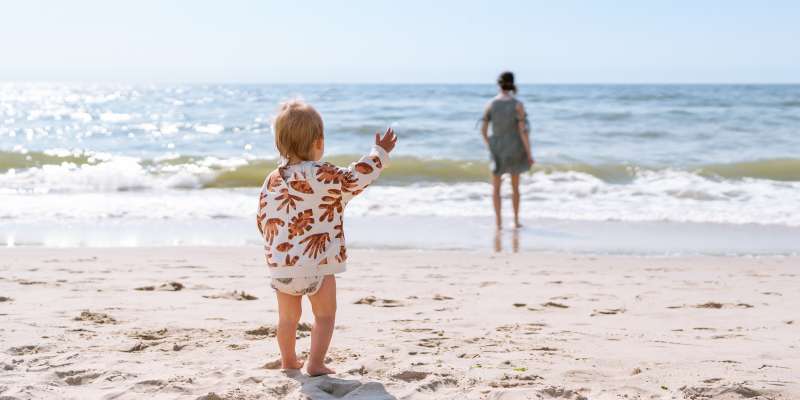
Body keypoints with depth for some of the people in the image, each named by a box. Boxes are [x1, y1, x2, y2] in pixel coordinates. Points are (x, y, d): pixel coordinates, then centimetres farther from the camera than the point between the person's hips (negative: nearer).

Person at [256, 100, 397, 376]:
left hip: (279, 265, 5)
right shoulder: (321, 175, -13)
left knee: (288, 316, 20)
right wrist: (380, 154, 5)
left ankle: (288, 360, 32)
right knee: (325, 314, 10)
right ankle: (316, 363, 6)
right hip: (316, 262, -5)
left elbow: (262, 220, 9)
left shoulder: (272, 180, 4)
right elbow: (354, 180, -6)